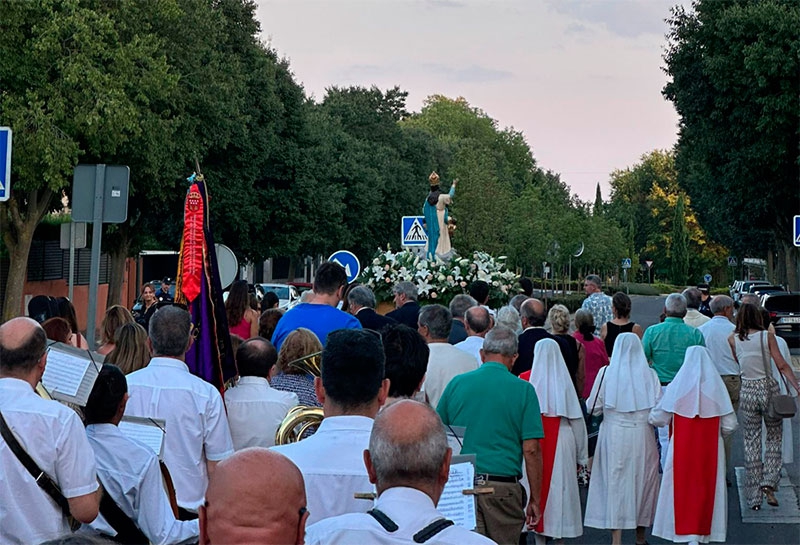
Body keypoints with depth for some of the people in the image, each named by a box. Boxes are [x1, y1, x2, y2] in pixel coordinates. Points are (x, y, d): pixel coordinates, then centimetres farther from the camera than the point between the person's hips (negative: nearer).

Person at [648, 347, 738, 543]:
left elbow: (658, 419, -4)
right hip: (710, 451, 1)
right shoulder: (717, 387, -5)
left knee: (682, 488, 8)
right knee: (707, 488, 11)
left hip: (681, 450, -1)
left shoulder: (676, 387, -7)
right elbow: (730, 425, -2)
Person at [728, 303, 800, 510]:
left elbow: (735, 365, 4)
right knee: (774, 437, 15)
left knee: (751, 441, 8)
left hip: (747, 391, 1)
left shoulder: (733, 339, -1)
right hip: (768, 388, -1)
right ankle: (768, 482, -4)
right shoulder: (767, 336, -4)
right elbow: (782, 365, -7)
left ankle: (754, 497, 9)